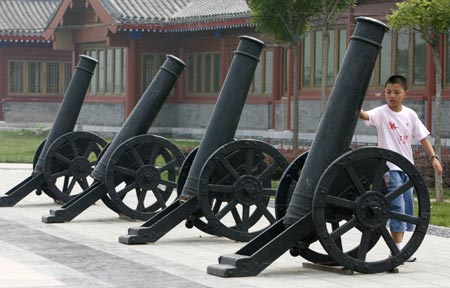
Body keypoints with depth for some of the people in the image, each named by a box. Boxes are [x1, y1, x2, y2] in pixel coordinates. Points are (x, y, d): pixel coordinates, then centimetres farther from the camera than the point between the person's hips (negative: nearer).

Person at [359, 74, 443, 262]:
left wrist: (433, 157, 0)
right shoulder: (381, 113, -8)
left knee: (407, 207, 10)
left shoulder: (410, 114, 5)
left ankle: (399, 246, 19)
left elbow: (422, 137, 9)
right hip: (389, 167, -6)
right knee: (397, 205, -12)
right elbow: (366, 116, -28)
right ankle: (397, 248, -8)